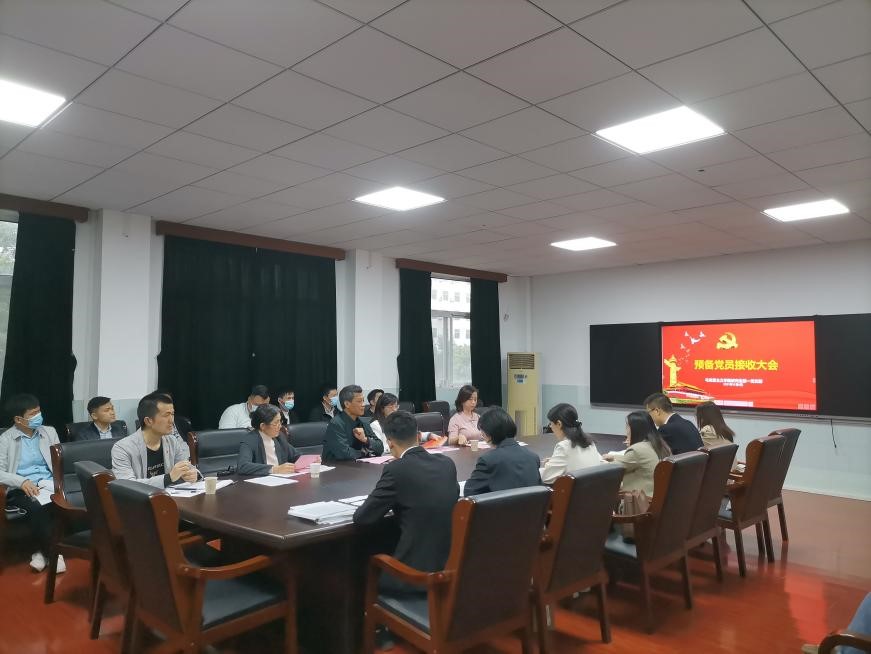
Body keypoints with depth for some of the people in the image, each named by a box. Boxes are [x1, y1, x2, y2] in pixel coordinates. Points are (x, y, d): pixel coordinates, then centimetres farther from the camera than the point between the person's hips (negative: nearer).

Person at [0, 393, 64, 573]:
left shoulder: (49, 432, 12)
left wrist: (50, 483, -9)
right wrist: (22, 481, -21)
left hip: (48, 484, 2)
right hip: (20, 489, -2)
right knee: (36, 508, -33)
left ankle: (43, 550, -14)